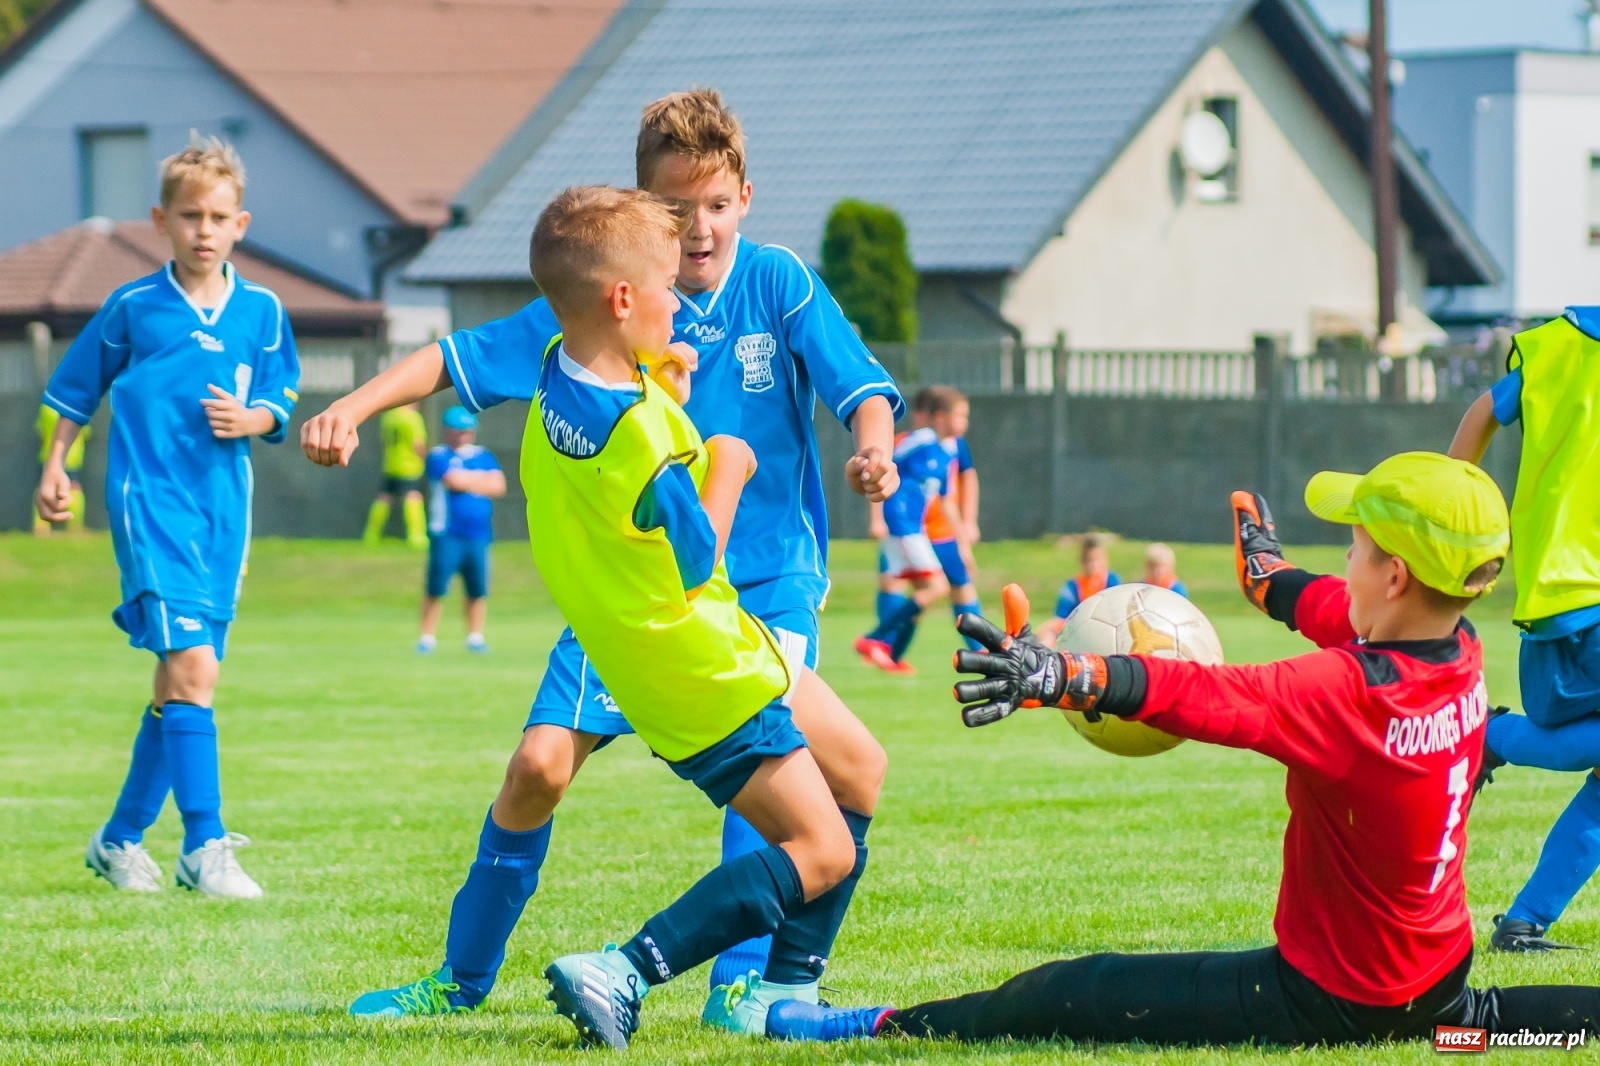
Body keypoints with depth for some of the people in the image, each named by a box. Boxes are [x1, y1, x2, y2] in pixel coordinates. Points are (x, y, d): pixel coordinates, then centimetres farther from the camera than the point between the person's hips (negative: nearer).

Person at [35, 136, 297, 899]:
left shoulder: (261, 312, 7)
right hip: (150, 499, -4)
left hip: (224, 506, 4)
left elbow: (277, 404, 11)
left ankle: (121, 838, 24)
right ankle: (204, 844, -19)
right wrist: (55, 469, 13)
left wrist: (250, 419, -9)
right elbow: (77, 391, 12)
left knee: (178, 679, 10)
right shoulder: (133, 307, 0)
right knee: (191, 666, -18)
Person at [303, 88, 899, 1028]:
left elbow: (862, 386, -16)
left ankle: (744, 980, -13)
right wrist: (355, 407, -16)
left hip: (764, 583, -1)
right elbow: (461, 358, -2)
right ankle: (463, 977, 11)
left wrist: (873, 449, -38)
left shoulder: (780, 284, -6)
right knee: (541, 765, -9)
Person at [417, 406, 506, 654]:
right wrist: (482, 478, 0)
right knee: (436, 587, -7)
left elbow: (498, 486, 3)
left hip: (479, 536, 4)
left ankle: (475, 636, 15)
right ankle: (427, 637, -1)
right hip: (446, 535, -4)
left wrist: (466, 481, -5)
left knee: (477, 588, 4)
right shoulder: (439, 456, 1)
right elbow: (453, 480, -16)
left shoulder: (484, 456, 15)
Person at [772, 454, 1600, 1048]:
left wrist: (1060, 678, -51)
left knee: (1065, 996, -3)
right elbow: (1348, 617, 17)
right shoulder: (1462, 655, -4)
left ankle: (888, 1027, 1)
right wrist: (1271, 580, 38)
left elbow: (1202, 696, -41)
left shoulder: (1347, 692, -28)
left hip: (1329, 997, -8)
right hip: (1438, 973, 8)